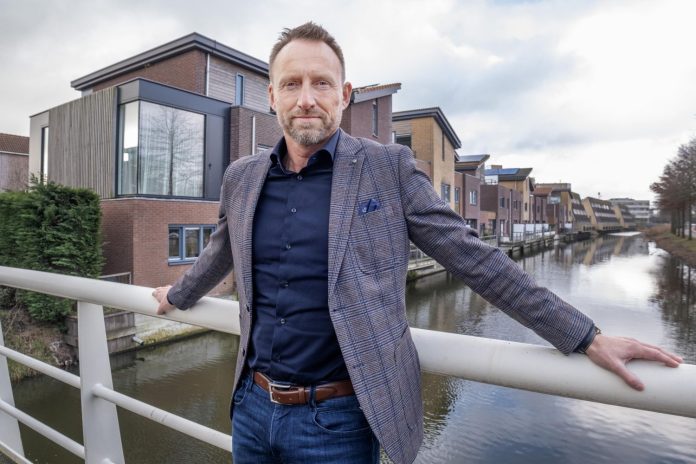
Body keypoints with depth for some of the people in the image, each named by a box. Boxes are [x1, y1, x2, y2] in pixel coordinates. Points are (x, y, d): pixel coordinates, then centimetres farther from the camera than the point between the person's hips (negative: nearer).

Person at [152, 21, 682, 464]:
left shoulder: (388, 167, -10)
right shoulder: (241, 177, 2)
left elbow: (474, 258, -8)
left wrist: (588, 338, -7)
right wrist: (177, 295, 36)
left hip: (337, 421, -4)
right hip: (251, 406, 5)